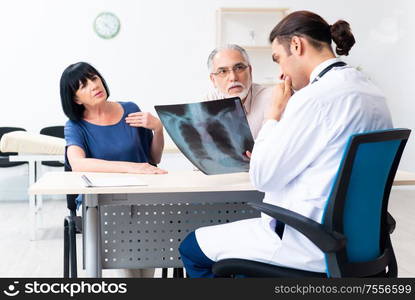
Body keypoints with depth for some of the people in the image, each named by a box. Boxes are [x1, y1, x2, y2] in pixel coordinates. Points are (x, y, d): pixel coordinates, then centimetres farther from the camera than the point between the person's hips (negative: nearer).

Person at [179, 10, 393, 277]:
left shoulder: (316, 96, -21)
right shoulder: (369, 89, 8)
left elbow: (262, 177, -15)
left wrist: (275, 112, -5)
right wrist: (270, 156, 16)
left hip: (311, 246, -10)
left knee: (192, 247, 7)